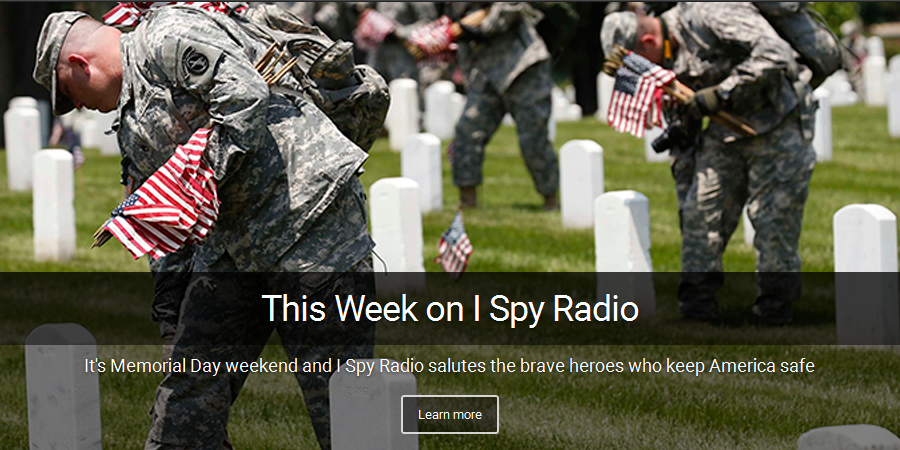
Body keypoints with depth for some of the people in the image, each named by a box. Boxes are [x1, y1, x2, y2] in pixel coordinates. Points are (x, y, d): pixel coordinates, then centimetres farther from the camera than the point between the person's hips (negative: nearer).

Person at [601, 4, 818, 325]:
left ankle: (775, 308, 4)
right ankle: (696, 304, 5)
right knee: (701, 212, 0)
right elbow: (682, 123, 15)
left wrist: (720, 94, -30)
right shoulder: (667, 61, 2)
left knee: (774, 220, -7)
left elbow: (775, 53, -32)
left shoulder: (709, 17, -24)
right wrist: (684, 186, 17)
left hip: (779, 125, -8)